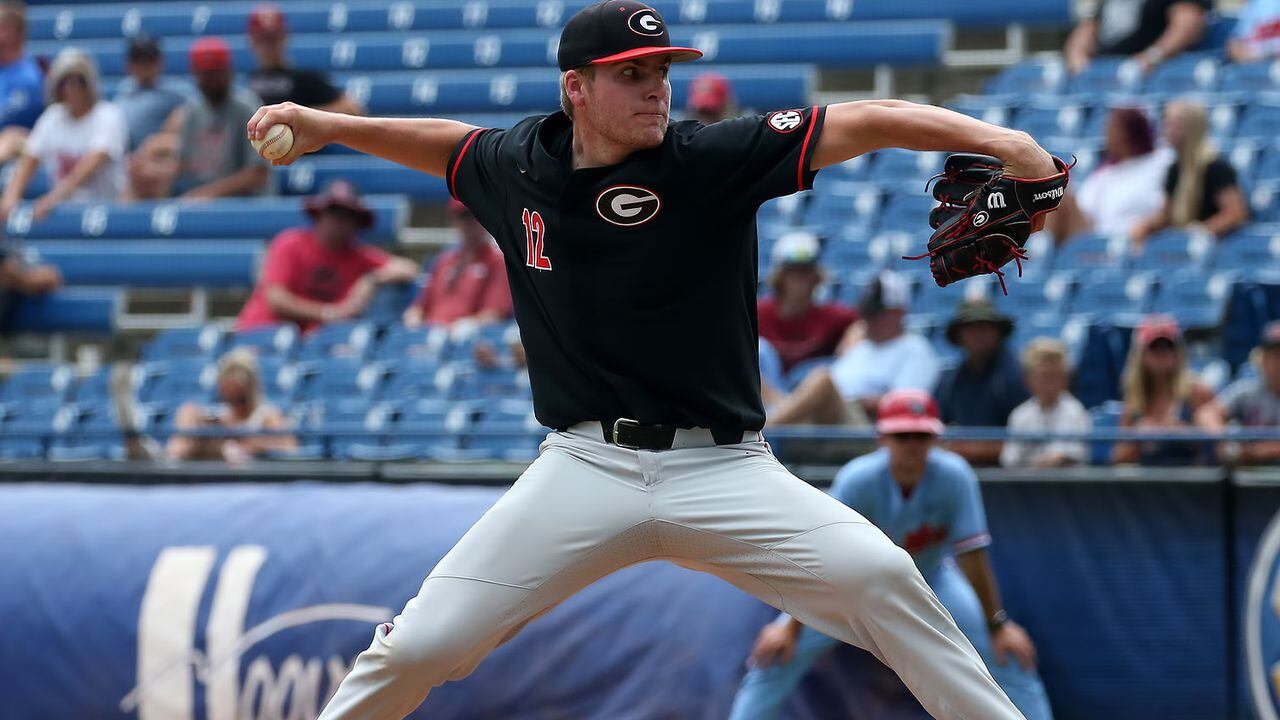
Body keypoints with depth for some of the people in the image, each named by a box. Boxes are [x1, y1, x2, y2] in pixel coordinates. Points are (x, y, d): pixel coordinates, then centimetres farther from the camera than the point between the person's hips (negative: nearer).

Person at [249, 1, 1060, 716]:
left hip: (721, 472, -2)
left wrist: (991, 137, -33)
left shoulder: (711, 159, -10)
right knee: (423, 643, -6)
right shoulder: (517, 166, 2)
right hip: (587, 470, 2)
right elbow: (448, 143, 26)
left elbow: (866, 122, -20)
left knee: (879, 577, -22)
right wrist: (323, 125, 18)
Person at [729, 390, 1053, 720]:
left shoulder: (954, 476, -29)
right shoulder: (858, 479, -32)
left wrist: (998, 625, -22)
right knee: (775, 652, -17)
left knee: (1009, 654, -13)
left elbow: (972, 556, -24)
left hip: (932, 577, 1)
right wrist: (791, 628, -30)